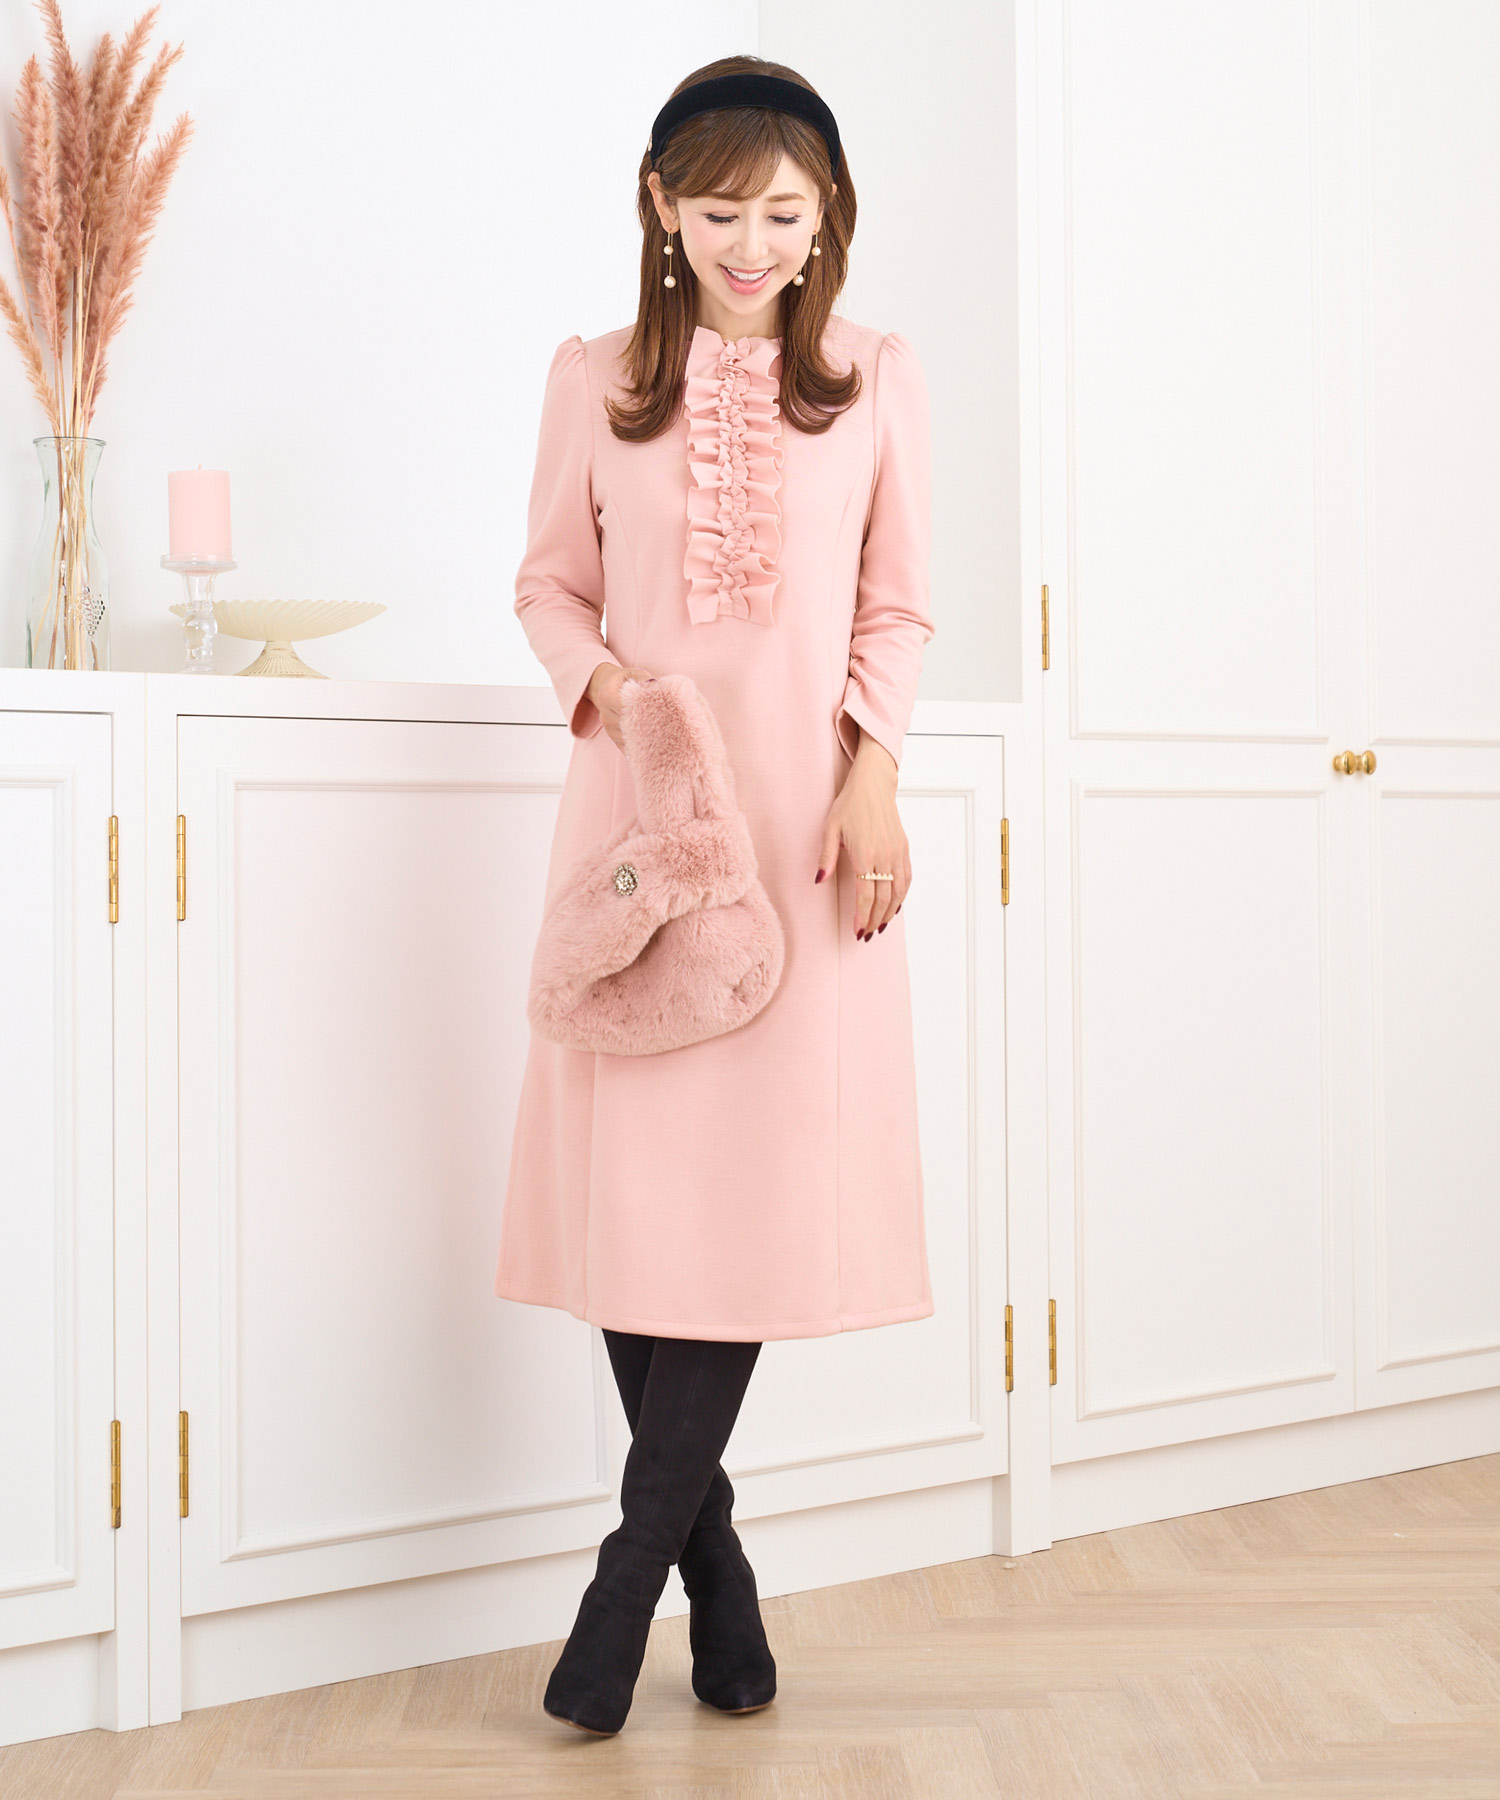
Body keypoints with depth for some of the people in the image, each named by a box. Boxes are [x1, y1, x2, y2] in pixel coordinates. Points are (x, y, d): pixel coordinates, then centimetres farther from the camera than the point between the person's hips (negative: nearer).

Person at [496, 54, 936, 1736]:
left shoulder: (878, 378, 6)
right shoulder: (595, 378, 8)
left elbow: (899, 608, 7)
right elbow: (550, 582, 12)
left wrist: (870, 778, -7)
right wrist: (599, 678, -8)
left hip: (803, 807, -1)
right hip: (635, 797, 1)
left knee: (763, 1167, -7)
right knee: (630, 1160, -1)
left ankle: (631, 1568, 4)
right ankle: (715, 1573, 14)